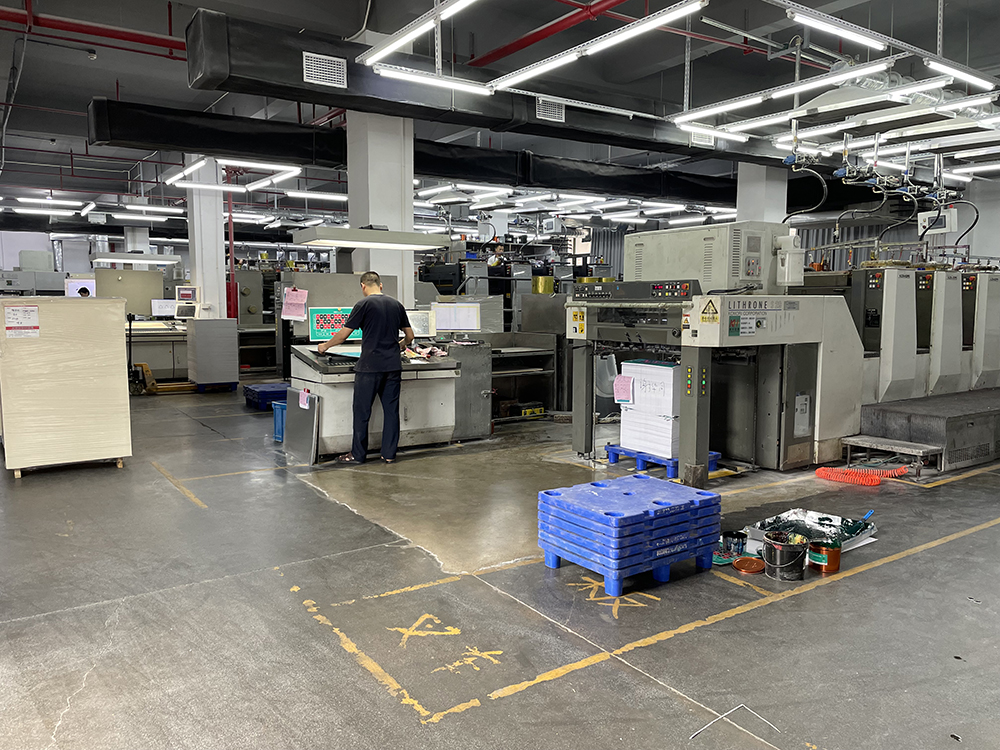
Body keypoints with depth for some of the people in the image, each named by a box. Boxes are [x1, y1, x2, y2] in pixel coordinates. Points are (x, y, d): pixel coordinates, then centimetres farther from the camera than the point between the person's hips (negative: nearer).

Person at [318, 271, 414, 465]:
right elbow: (410, 335, 15)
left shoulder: (364, 305, -6)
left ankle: (358, 454, 11)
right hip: (393, 366, 5)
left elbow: (343, 335, -5)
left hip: (370, 367, -5)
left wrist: (326, 346, 12)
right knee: (391, 410, 8)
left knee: (362, 412, 4)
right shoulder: (396, 305, 9)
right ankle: (389, 454, 12)